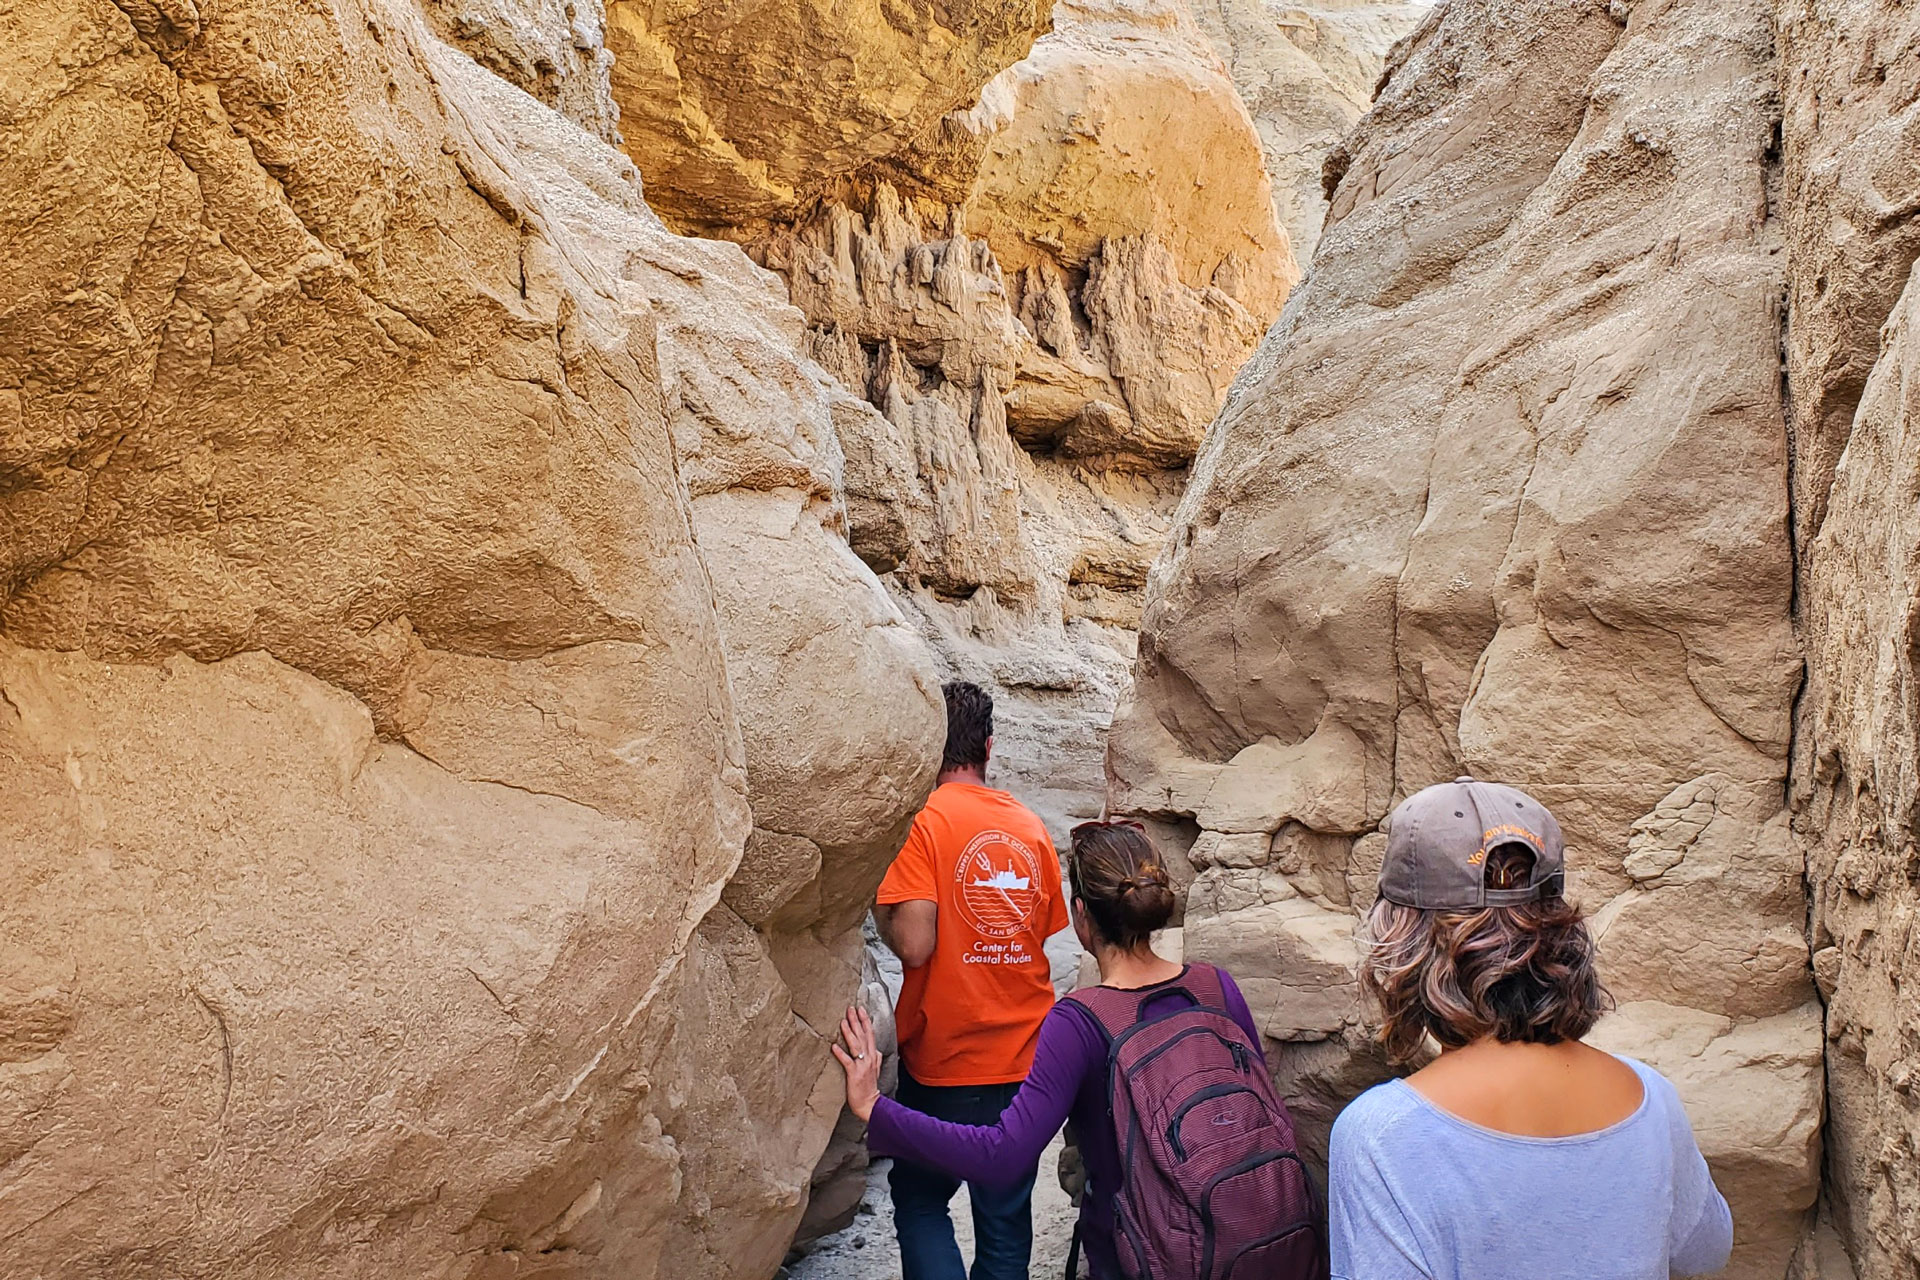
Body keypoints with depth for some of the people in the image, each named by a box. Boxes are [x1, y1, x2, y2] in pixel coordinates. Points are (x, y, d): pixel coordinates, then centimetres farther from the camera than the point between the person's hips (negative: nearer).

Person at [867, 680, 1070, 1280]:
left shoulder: (923, 821, -13)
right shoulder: (1031, 826, 2)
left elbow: (914, 945, -21)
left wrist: (878, 910, -2)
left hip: (945, 1063, -4)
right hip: (1027, 1057, 4)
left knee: (919, 1199, 15)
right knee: (1007, 1214, 16)